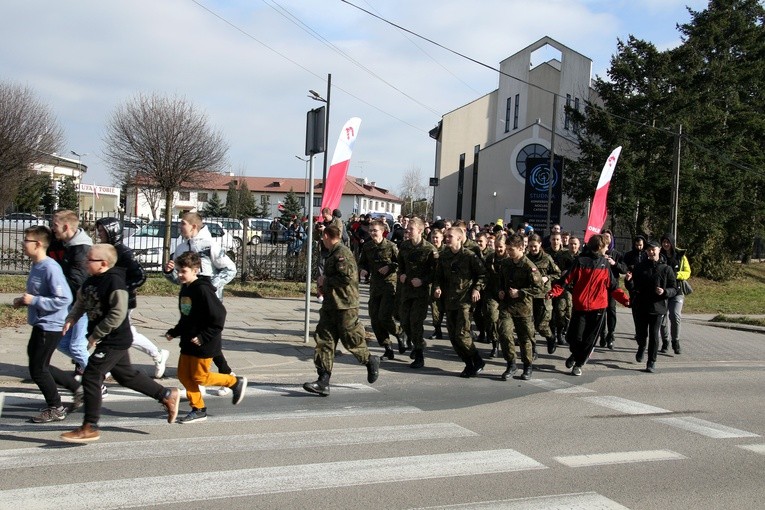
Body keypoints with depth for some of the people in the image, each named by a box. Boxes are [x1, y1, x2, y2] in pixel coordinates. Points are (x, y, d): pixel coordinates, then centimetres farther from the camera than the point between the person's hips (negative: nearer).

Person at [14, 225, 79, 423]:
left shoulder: (50, 268, -22)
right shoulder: (35, 266, 6)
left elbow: (64, 299, -26)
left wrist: (34, 301, -23)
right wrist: (24, 301, 3)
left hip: (50, 326, -10)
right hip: (40, 324, 10)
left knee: (37, 370, 1)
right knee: (39, 366, 18)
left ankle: (55, 409, 17)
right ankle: (77, 388, 28)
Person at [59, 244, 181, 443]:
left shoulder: (114, 282, -21)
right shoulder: (90, 281, 6)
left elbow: (118, 313, -25)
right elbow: (81, 303, 19)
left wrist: (96, 334, -21)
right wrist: (71, 319, 0)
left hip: (114, 340, -10)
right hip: (111, 341, 10)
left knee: (91, 377, -8)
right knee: (125, 374, 19)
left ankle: (90, 428, 2)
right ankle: (167, 395, 32)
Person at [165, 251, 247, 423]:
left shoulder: (202, 290, -20)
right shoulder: (185, 289, 8)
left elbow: (219, 315, -23)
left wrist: (204, 337, -24)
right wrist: (175, 332, 9)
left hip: (203, 344, -9)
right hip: (188, 342, 9)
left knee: (199, 377, -1)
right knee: (184, 375, 7)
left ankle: (235, 382, 17)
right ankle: (198, 409, 18)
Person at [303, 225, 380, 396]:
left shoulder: (342, 253, -16)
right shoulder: (332, 253, 16)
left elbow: (348, 277, -26)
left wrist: (325, 281, -16)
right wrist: (324, 283, 10)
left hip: (345, 305, -10)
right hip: (330, 305, 10)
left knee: (352, 340, 3)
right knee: (324, 341, 2)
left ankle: (371, 361, 30)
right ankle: (323, 382, 1)